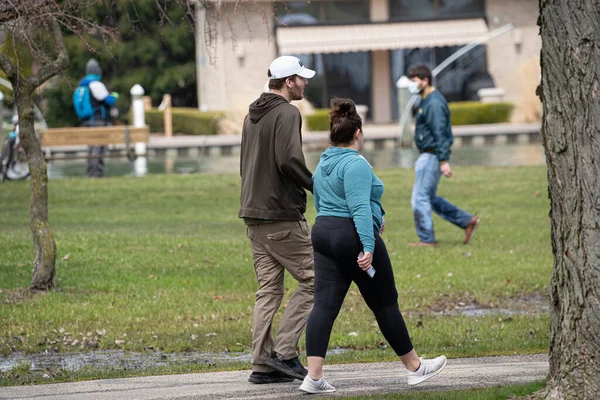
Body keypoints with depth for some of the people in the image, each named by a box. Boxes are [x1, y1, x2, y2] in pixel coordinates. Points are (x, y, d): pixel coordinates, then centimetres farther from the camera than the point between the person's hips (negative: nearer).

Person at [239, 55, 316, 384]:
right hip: (282, 216, -9)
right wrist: (316, 185, -9)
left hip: (253, 214, 9)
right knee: (312, 280, -1)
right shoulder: (286, 113, -12)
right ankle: (284, 351, -8)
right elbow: (289, 160, -23)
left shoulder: (253, 115, 17)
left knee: (269, 289, 9)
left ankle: (262, 364, 5)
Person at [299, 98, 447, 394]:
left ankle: (313, 376, -11)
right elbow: (360, 208, -23)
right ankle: (415, 367, 18)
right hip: (354, 237, -8)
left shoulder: (323, 165, 14)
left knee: (325, 305, 1)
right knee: (385, 303, 5)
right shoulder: (356, 164, -14)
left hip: (323, 235, 8)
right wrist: (368, 247, -26)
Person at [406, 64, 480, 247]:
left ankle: (426, 239, -1)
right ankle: (467, 221, 16)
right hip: (427, 156, 11)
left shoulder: (434, 104, -17)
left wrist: (444, 161, -25)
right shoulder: (427, 101, 15)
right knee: (430, 198, 14)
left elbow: (440, 133, -22)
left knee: (420, 198, -7)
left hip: (432, 156, -11)